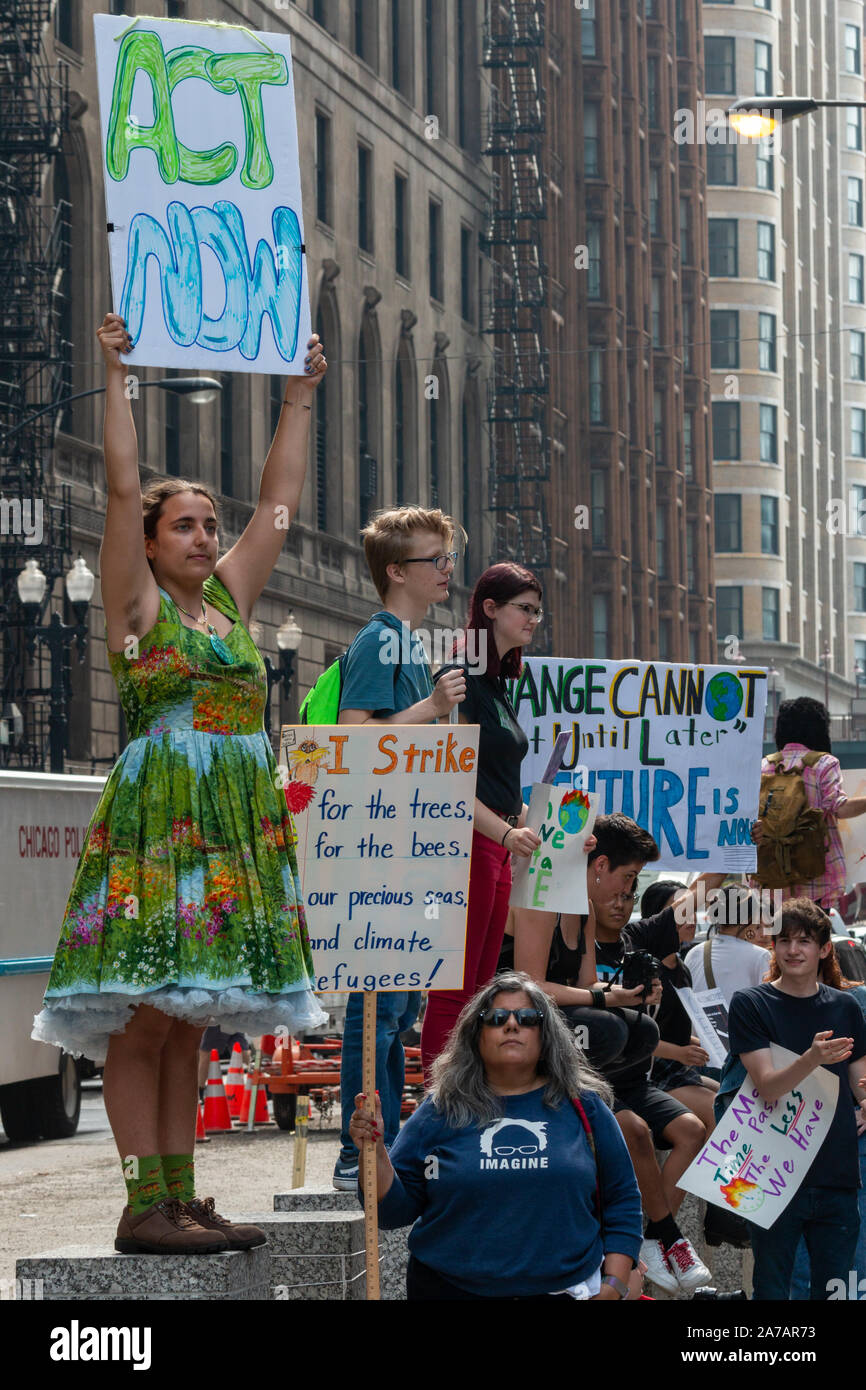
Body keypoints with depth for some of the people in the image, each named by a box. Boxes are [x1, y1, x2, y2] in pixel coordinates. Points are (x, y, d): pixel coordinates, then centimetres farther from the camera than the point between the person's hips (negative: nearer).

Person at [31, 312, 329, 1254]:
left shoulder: (229, 599, 17)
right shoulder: (137, 603, 2)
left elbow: (280, 498, 22)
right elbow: (122, 486, -6)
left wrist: (299, 398, 24)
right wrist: (116, 378, -5)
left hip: (237, 824, 6)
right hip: (155, 817, -6)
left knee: (185, 1020, 8)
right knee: (143, 1018, -7)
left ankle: (181, 1198, 9)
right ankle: (145, 1207, -8)